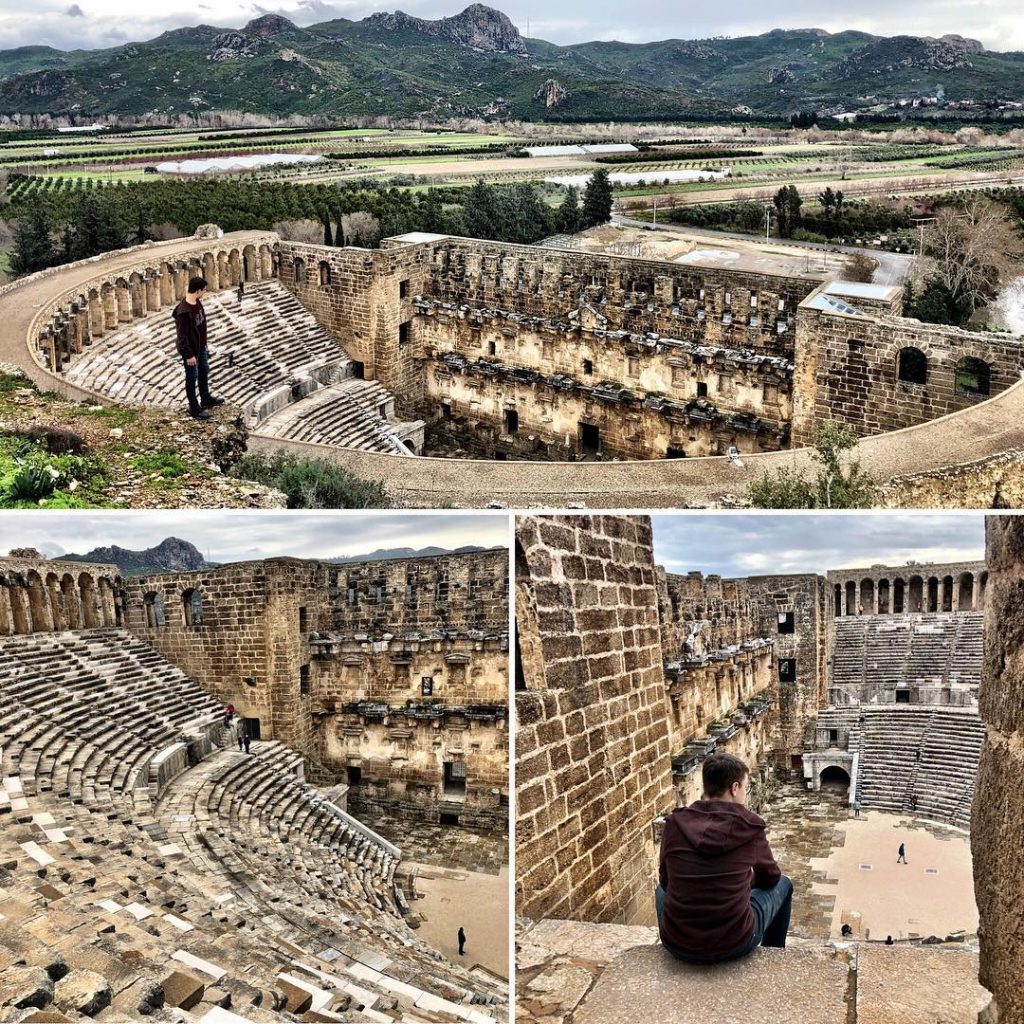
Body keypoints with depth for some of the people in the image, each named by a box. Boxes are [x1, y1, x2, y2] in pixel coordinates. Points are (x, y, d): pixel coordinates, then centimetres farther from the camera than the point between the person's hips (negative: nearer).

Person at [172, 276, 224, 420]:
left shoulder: (197, 302, -3)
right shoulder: (183, 312, -31)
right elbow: (182, 336, -26)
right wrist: (189, 355, -21)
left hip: (201, 346, 9)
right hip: (191, 349, -9)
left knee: (204, 372, 24)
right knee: (192, 377, 7)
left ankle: (206, 399, 44)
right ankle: (194, 408, 22)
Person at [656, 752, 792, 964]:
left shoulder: (675, 824, -3)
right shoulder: (748, 826, -8)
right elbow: (770, 876, 11)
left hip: (678, 946, 2)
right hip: (735, 944, -2)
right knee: (782, 884, 26)